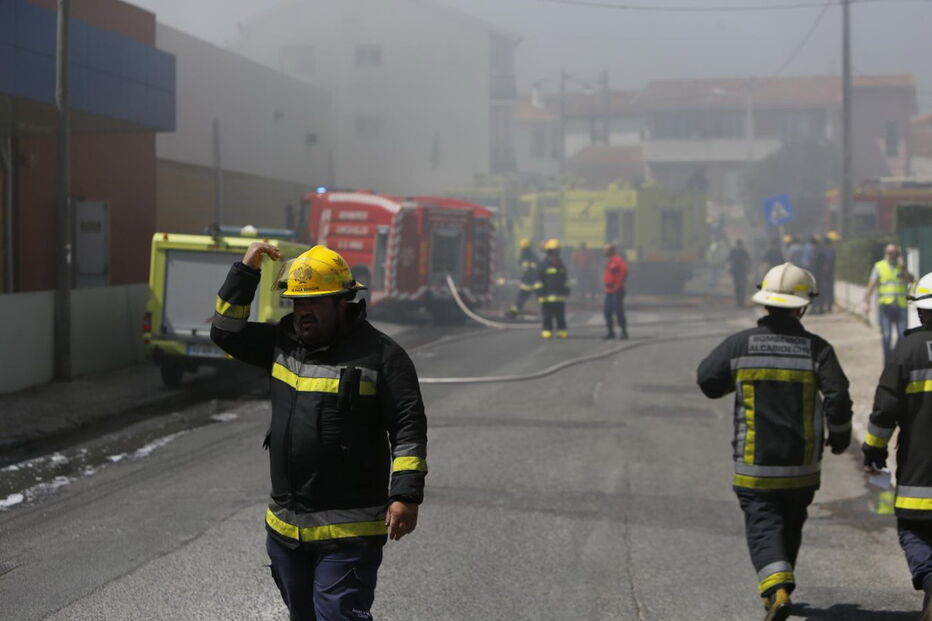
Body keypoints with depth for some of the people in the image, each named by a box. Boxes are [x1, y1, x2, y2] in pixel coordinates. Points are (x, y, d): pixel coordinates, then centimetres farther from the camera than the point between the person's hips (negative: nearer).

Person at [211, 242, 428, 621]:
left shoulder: (380, 355, -9)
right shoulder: (283, 343, 10)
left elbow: (408, 429, -11)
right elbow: (226, 331, 16)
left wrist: (406, 495, -19)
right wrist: (245, 271, 7)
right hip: (285, 528, 7)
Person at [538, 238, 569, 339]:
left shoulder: (561, 264, 14)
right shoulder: (544, 264, -4)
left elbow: (565, 280, 22)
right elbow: (540, 281, -5)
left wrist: (566, 292, 20)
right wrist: (540, 294, -10)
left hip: (560, 296, 5)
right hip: (548, 296, -5)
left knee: (561, 315, 7)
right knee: (547, 315, -2)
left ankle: (562, 331, 12)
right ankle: (547, 330, 3)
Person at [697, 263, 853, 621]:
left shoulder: (740, 344, -6)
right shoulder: (817, 348, -7)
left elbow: (707, 381, 2)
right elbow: (838, 397, -11)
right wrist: (840, 436, 5)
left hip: (754, 465, -1)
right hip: (801, 465, 2)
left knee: (763, 525, -1)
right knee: (790, 525, 21)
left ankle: (777, 589, -22)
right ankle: (778, 584, 35)